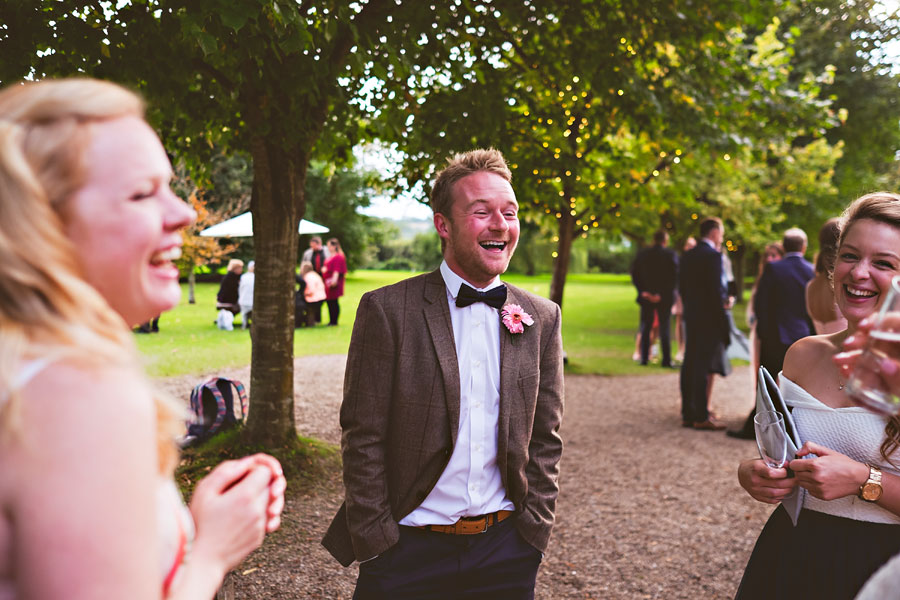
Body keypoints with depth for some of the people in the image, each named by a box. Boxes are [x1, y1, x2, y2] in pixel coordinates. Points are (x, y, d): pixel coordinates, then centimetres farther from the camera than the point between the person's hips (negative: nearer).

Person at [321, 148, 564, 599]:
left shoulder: (542, 318, 3)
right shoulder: (387, 309, -9)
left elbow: (545, 439, 7)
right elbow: (363, 438, -8)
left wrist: (534, 528, 2)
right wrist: (375, 540, -9)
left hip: (506, 549, 3)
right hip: (407, 550, -3)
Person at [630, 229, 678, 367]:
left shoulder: (642, 254, 2)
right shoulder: (670, 255, -7)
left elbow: (634, 275, -2)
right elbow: (674, 277, -12)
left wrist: (642, 291, -4)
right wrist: (662, 294, -11)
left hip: (646, 296, 2)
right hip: (664, 298, -2)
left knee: (645, 328, 10)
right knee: (664, 329, 5)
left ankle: (644, 358, 9)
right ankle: (666, 360, 5)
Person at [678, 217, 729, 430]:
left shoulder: (687, 255, 11)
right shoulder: (712, 255, -14)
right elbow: (715, 291, -17)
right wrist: (724, 323, -13)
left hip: (691, 319, 8)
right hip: (709, 319, -8)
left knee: (689, 365, 10)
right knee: (702, 367, -5)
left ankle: (687, 414, 16)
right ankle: (701, 417, 0)